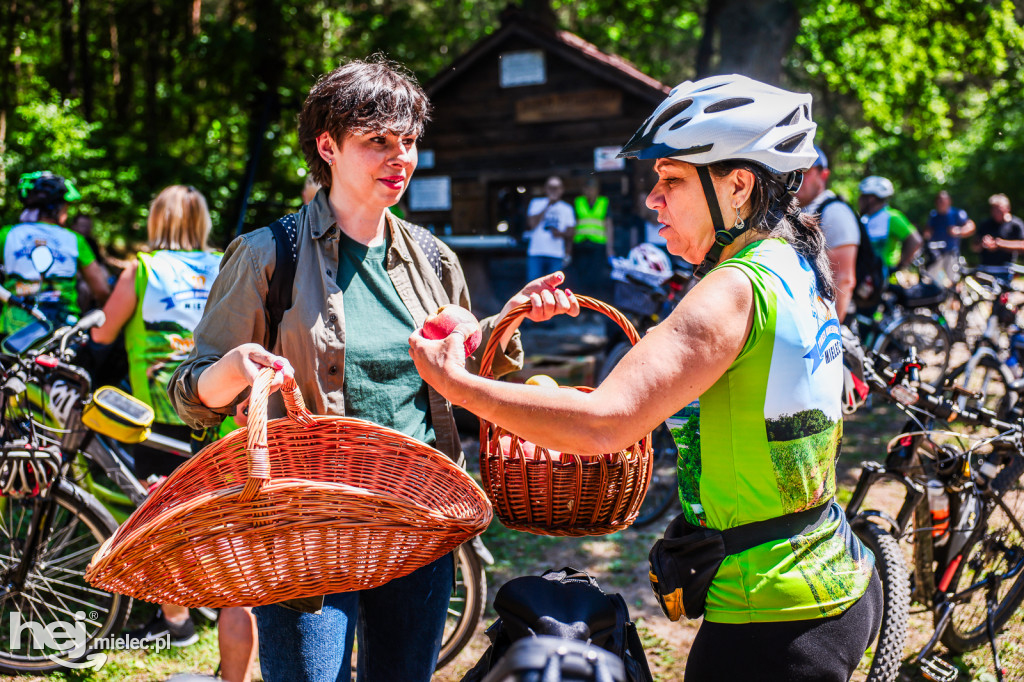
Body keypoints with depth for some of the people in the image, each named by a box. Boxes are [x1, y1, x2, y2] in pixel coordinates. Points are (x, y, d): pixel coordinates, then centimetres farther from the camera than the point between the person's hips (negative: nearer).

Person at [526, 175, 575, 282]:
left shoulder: (567, 209, 13)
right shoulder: (536, 203, 10)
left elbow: (570, 236, 9)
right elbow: (532, 224, -6)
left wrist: (561, 234, -14)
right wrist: (548, 206, -5)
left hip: (556, 255, 1)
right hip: (536, 253, -1)